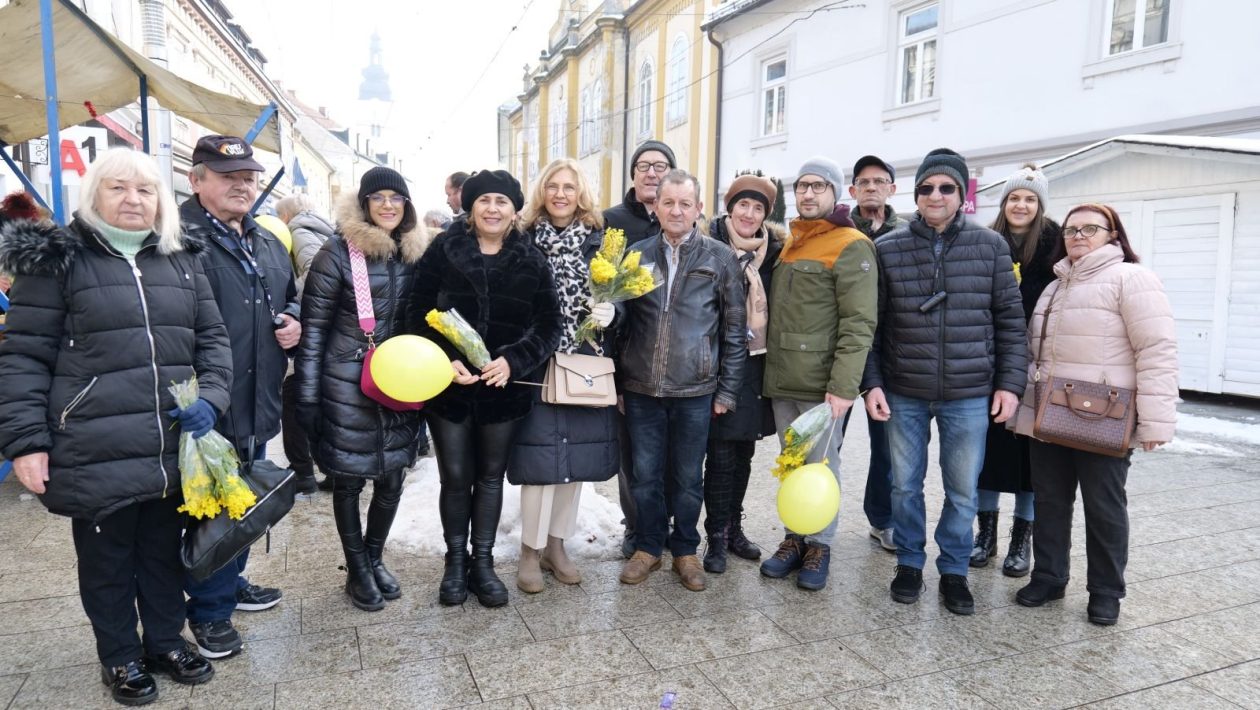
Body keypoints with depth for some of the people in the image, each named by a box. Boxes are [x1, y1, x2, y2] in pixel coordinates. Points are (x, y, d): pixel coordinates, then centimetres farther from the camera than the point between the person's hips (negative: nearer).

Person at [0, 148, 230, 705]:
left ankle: (166, 641, 37)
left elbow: (212, 339, 10)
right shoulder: (56, 260, -3)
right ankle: (119, 657, 33)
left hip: (173, 451, 4)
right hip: (96, 455, -3)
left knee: (165, 554, 18)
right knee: (107, 562, 13)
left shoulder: (181, 262, 9)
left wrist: (210, 397, -6)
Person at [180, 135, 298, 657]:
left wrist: (293, 320, 4)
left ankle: (232, 582, 40)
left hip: (257, 403, 8)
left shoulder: (268, 244, 14)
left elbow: (291, 297, 28)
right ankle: (209, 610, 22)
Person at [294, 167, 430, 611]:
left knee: (392, 477, 10)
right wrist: (307, 395, -10)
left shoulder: (414, 253, 6)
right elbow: (313, 326, -8)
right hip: (346, 384, -4)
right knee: (348, 479, 8)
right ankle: (357, 570, 27)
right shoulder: (339, 252, -9)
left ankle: (374, 557, 33)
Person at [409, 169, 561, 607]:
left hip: (504, 388, 1)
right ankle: (455, 561, 27)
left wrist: (513, 360, -17)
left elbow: (548, 327, -2)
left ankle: (483, 563, 27)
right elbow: (420, 315, -3)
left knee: (491, 477, 12)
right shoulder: (443, 251, -3)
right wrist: (447, 361, -17)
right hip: (449, 386, -1)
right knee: (455, 478, 7)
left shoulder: (531, 262, 0)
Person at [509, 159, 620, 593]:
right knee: (540, 457, -2)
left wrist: (609, 312, -12)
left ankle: (556, 544, 26)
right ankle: (531, 550, 16)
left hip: (584, 369, 3)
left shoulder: (598, 241, 6)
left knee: (576, 456, 9)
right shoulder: (524, 240, 0)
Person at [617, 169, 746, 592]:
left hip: (695, 390, -2)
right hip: (641, 388, 2)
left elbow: (735, 330, 1)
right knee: (645, 474, 11)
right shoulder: (637, 255, 6)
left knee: (687, 478, 11)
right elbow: (622, 319, 12)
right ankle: (647, 548, 29)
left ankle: (685, 551, 29)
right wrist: (619, 378, 7)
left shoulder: (721, 258, 0)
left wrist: (727, 390, -2)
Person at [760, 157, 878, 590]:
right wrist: (773, 368, 13)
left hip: (821, 383, -7)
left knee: (821, 466, 3)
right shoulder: (789, 245, 16)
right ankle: (794, 538, 26)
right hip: (782, 380, 7)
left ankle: (819, 546, 18)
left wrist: (844, 385, -22)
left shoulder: (850, 247, -7)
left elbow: (858, 324, -15)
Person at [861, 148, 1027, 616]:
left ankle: (954, 570, 29)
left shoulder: (990, 245, 1)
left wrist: (1010, 383, -2)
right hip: (904, 393, 0)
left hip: (970, 395, 0)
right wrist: (872, 383, -5)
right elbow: (871, 324, 1)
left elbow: (1010, 319, 3)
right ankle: (909, 564, 31)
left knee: (963, 492, 10)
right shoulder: (888, 248, 0)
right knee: (905, 485, 12)